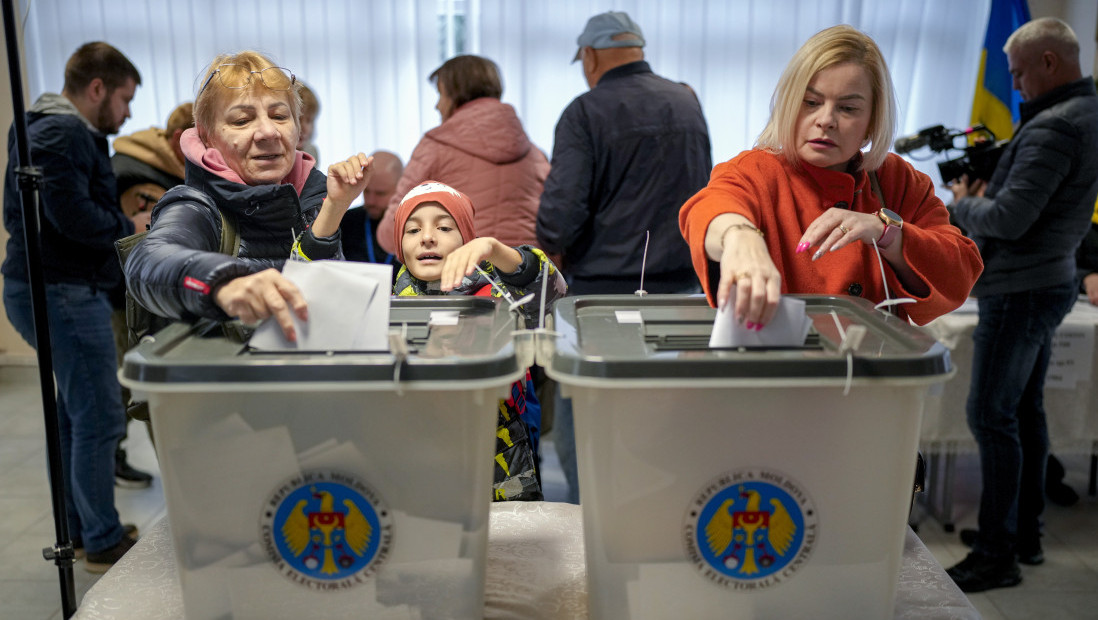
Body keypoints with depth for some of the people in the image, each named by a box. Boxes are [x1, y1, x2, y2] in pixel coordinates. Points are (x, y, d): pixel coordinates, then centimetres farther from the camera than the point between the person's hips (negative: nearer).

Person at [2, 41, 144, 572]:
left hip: (58, 291, 11)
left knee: (75, 414, 17)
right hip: (64, 293, -11)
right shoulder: (64, 132, -14)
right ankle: (104, 543, 7)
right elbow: (72, 214, -25)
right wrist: (129, 226, -7)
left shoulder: (47, 127, 19)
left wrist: (123, 224, 8)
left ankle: (82, 530, 29)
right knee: (99, 418, -4)